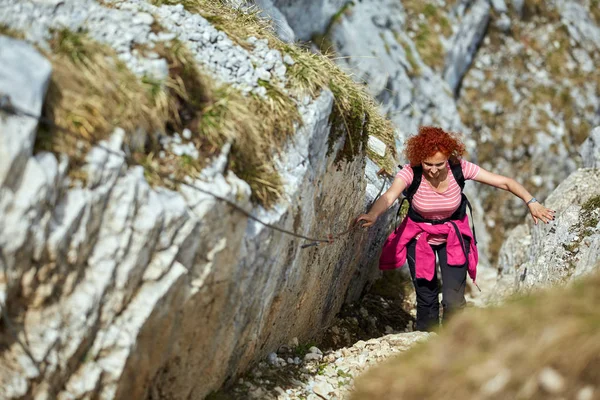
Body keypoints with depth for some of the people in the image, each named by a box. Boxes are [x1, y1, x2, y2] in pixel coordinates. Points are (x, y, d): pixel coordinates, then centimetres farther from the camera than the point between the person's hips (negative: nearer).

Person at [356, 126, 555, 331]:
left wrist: (531, 202, -33)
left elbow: (505, 182, -19)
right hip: (419, 236, 0)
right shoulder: (410, 172, -27)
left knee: (453, 301, -8)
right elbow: (389, 196, -45)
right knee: (426, 300, 5)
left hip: (453, 236, 1)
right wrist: (372, 215, -66)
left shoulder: (459, 168, -23)